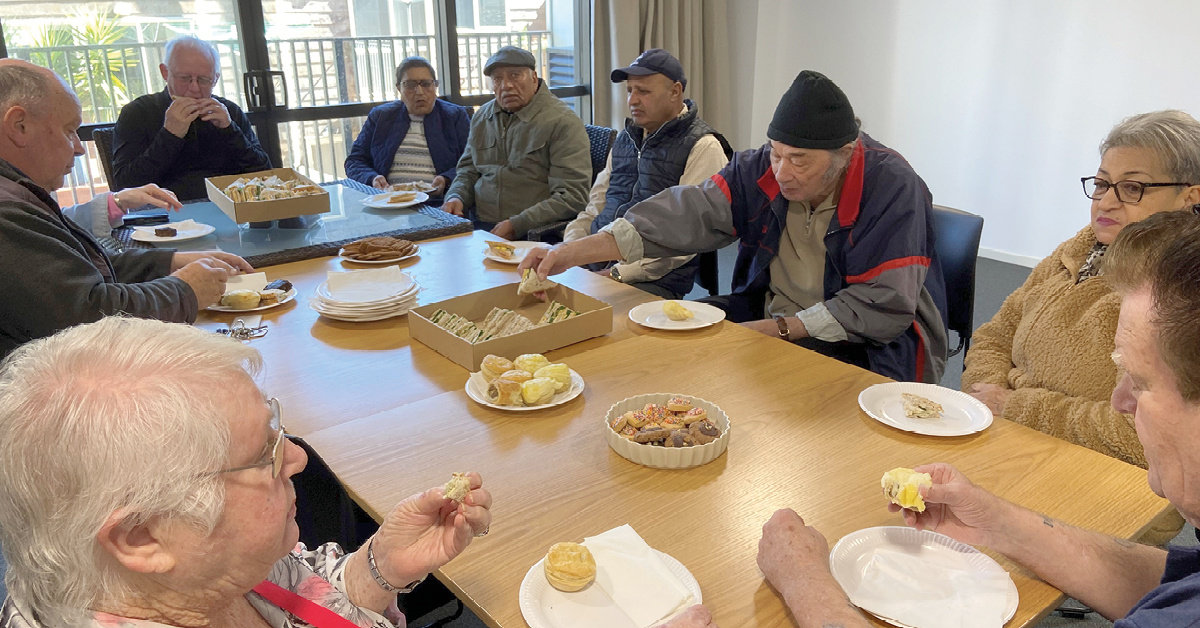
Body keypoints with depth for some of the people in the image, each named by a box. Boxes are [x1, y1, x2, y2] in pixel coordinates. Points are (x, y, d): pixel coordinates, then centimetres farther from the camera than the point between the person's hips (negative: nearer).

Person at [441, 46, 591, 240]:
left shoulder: (563, 122, -6)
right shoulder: (482, 117, 18)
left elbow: (571, 197, -14)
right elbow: (468, 169, 29)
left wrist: (516, 226, -20)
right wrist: (456, 197, 5)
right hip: (477, 227, 7)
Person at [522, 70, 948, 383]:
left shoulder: (893, 189, -18)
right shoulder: (761, 171, -4)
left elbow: (884, 309, -21)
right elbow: (685, 214, -14)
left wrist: (778, 330, -24)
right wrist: (572, 254, -25)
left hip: (867, 345, -5)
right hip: (768, 319, 5)